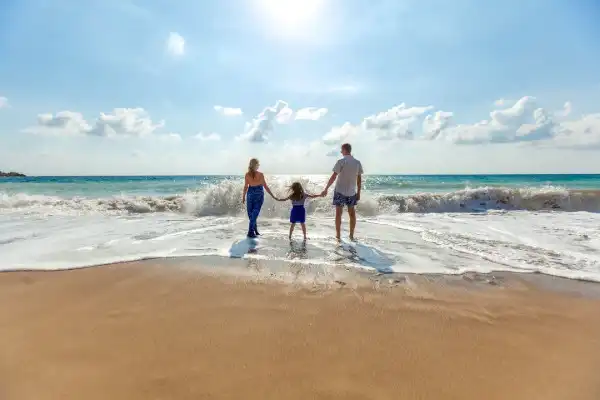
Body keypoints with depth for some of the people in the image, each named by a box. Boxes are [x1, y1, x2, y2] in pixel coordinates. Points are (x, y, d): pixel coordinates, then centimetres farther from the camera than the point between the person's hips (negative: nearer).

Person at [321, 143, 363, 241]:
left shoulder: (341, 162, -12)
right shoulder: (357, 162, 1)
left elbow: (333, 177, -14)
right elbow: (359, 179, 3)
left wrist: (326, 189, -8)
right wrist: (358, 192, 10)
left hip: (340, 191, -4)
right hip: (352, 192, 4)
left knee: (338, 213, 5)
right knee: (352, 213, 13)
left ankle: (338, 235, 10)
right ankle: (351, 235, 20)